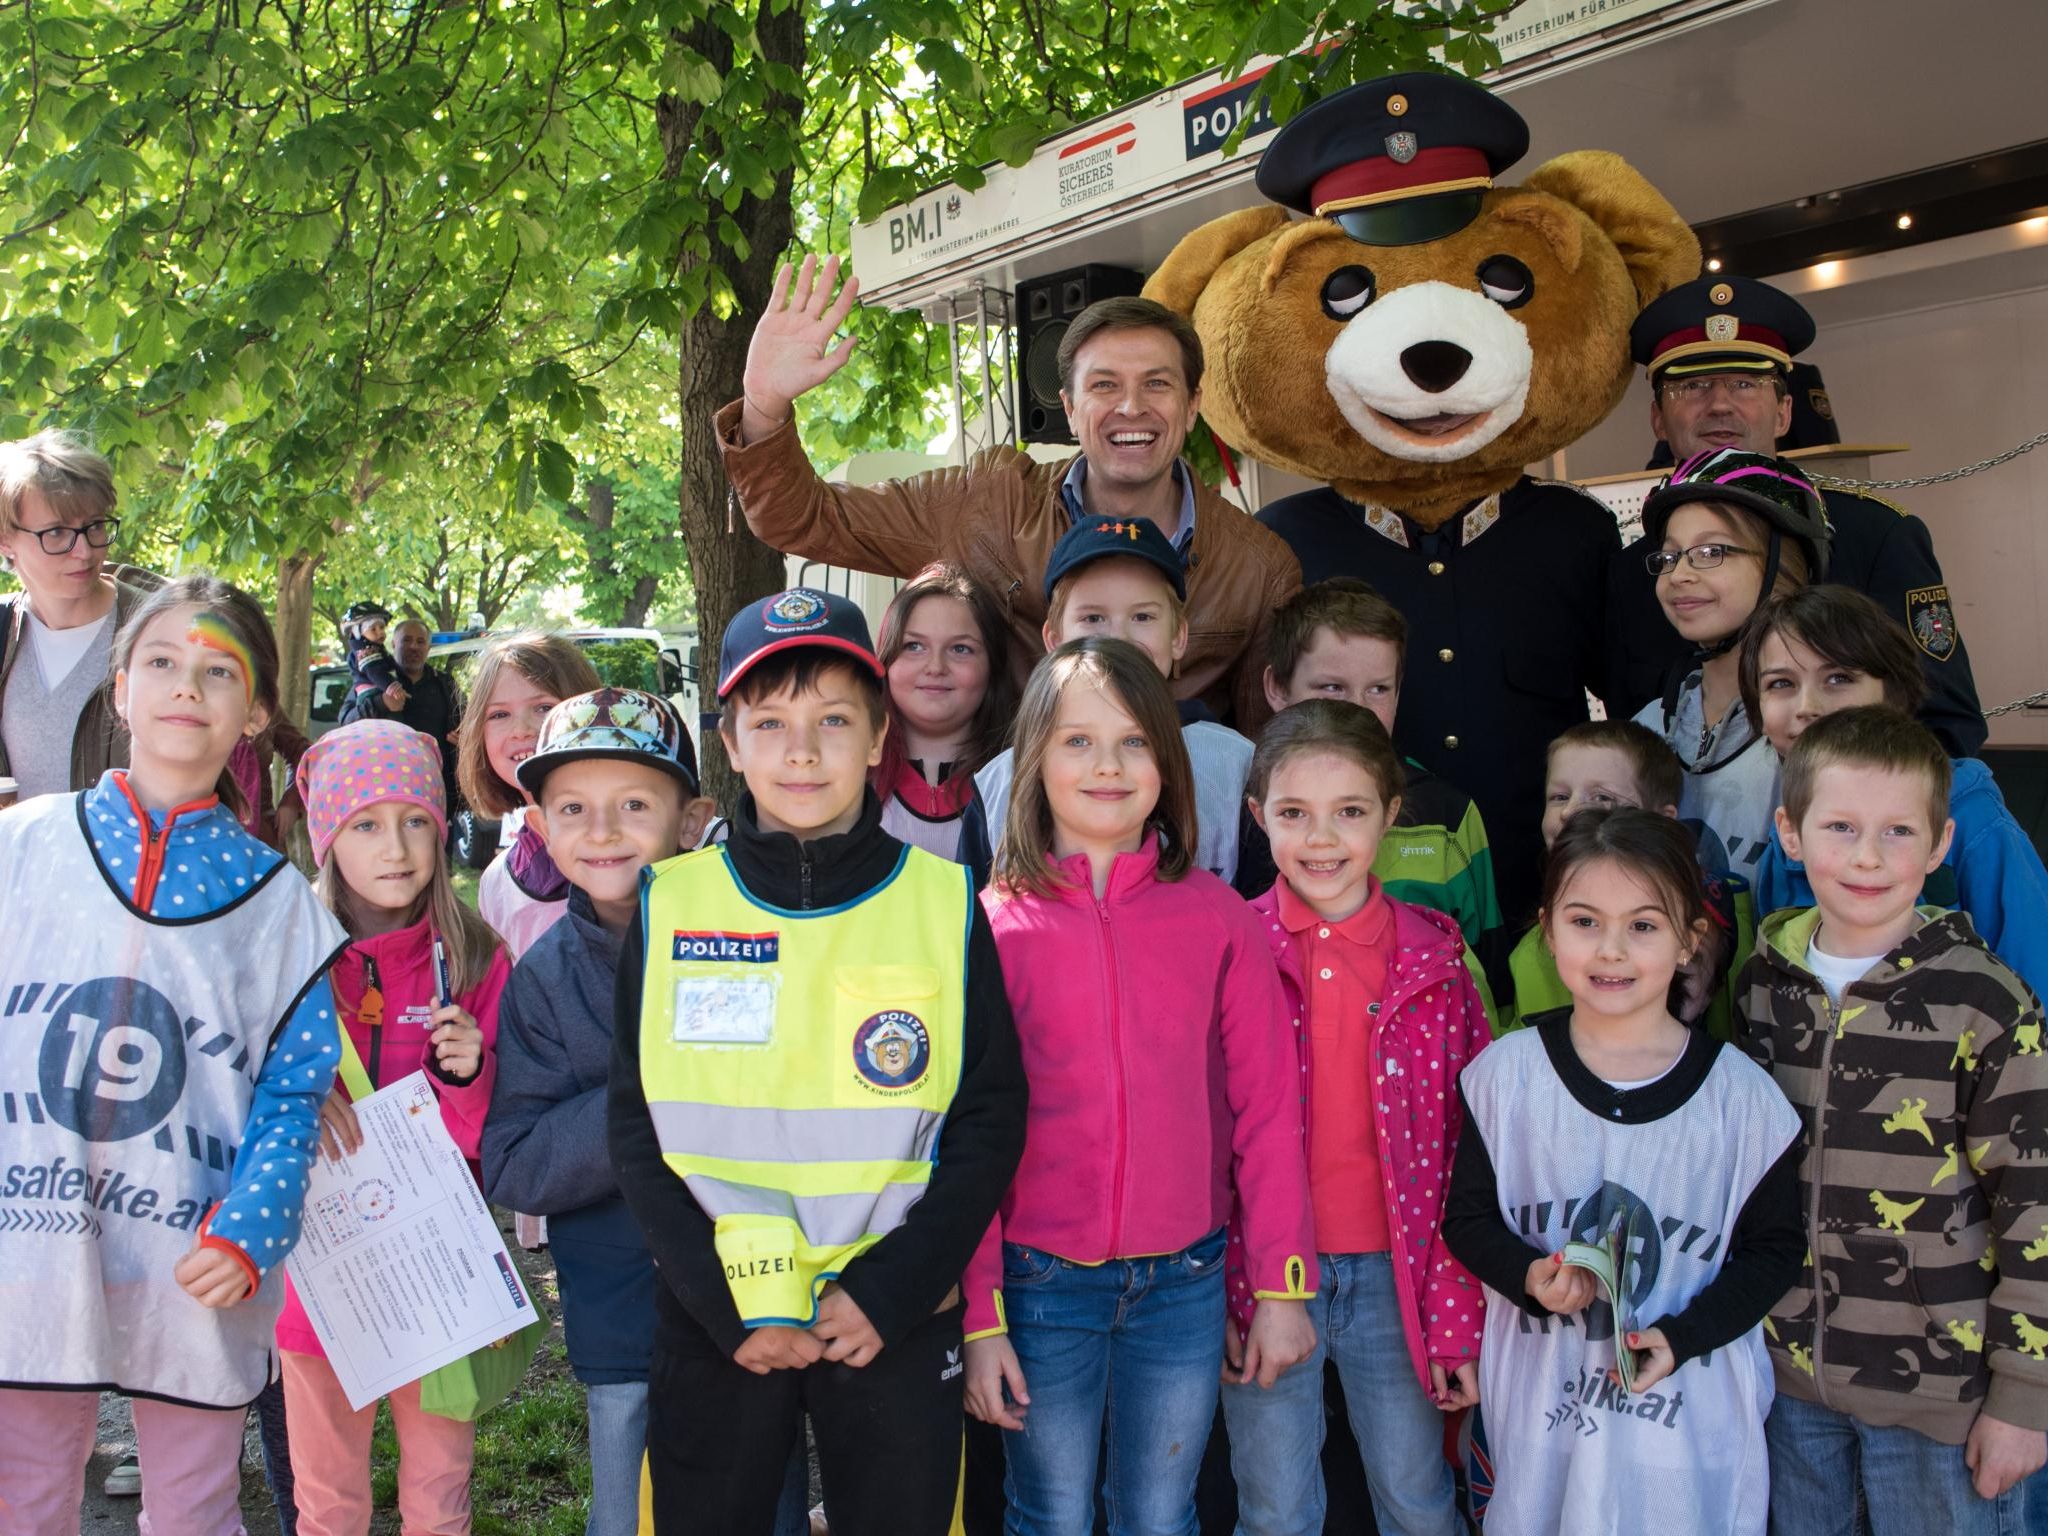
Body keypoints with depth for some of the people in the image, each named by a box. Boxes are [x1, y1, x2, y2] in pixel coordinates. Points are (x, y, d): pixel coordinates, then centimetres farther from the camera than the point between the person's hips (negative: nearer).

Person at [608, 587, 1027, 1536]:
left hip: (894, 1322, 0)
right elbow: (636, 1132, 1)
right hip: (713, 1323, 1)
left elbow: (990, 1123, -1)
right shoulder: (671, 907, 0)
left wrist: (889, 1294, -9)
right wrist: (732, 1306, -8)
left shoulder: (945, 904, -2)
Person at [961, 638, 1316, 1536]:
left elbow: (1267, 1107, 1)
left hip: (1184, 1283, 1)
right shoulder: (994, 924, -5)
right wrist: (978, 1318, -5)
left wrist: (1282, 1286, -1)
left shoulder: (1217, 917, -2)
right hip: (1041, 1283, -1)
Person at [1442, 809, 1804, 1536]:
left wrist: (1684, 1335, -13)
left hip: (1692, 1407, -1)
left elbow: (1775, 1247, 0)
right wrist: (1531, 1276, -17)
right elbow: (1467, 1217, 2)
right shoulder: (1504, 1074, -6)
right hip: (1540, 1398, 1)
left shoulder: (1741, 1094, -8)